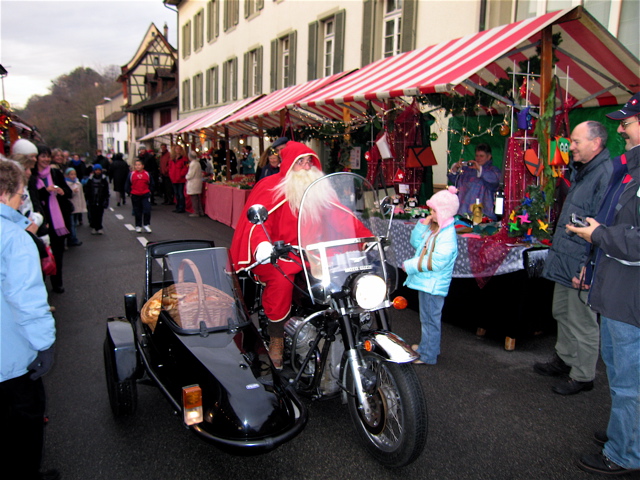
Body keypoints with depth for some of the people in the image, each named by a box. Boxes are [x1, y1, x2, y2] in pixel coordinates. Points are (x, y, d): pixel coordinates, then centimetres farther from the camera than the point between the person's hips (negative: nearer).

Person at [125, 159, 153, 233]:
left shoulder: (147, 174, 0)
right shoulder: (131, 174, -1)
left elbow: (151, 184, 11)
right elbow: (127, 185, 8)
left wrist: (149, 191, 3)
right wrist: (130, 192, 3)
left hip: (145, 195, 0)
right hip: (135, 196, 0)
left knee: (147, 210, -9)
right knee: (137, 212, 8)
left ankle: (146, 225, 6)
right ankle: (138, 226, 19)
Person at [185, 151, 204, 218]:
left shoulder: (193, 164, -17)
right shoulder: (198, 163, 10)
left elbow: (190, 174, -18)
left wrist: (186, 177, 3)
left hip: (193, 182, -9)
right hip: (198, 181, 9)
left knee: (194, 198, -4)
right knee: (197, 198, 14)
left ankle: (196, 212, -2)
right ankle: (200, 211, 16)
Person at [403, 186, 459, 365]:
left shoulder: (447, 235, -22)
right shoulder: (433, 228, 7)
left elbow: (437, 262, -27)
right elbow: (416, 242, 14)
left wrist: (411, 265, -20)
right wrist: (423, 225, 0)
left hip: (433, 284, -10)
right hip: (425, 281, 10)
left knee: (430, 318, 1)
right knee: (427, 316, 23)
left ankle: (427, 355, 13)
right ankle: (427, 345, 40)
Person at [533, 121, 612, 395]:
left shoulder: (606, 174, -19)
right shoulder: (581, 172, 14)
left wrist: (589, 268, -24)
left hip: (581, 265, -10)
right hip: (565, 260, 10)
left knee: (582, 322, 4)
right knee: (561, 313, 21)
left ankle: (582, 376, 19)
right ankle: (563, 360, 37)